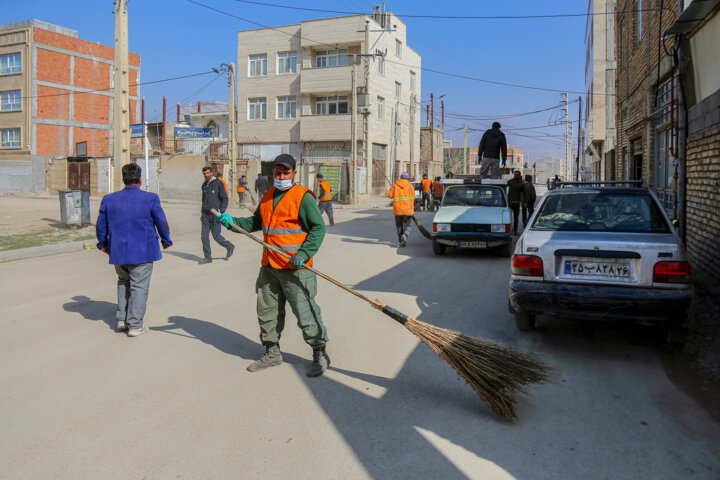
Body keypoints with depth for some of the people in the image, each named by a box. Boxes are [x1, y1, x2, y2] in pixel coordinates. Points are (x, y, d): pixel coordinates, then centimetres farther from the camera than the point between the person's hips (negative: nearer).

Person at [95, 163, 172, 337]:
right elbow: (162, 223, -4)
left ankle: (122, 319, 23)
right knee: (139, 286, 4)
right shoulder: (150, 199, -11)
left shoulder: (109, 199, 1)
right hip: (142, 251, -4)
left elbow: (100, 225, 8)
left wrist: (102, 243, 25)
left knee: (123, 282, 23)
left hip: (118, 251, 4)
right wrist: (166, 240, 13)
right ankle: (135, 325, 7)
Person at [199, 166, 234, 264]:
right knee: (204, 235, 0)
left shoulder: (218, 183, -6)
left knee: (216, 236, -3)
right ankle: (207, 257, 7)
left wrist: (221, 212, -17)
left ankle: (229, 247, 23)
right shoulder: (204, 185, 13)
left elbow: (225, 199, -8)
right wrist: (202, 213, 20)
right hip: (206, 214, 6)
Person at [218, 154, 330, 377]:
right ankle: (272, 352, 32)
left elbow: (318, 227, -12)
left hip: (295, 267, -7)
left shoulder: (303, 197, -9)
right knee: (267, 309, 15)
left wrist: (303, 253, -23)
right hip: (269, 267, 8)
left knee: (304, 311, -3)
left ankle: (320, 354, 13)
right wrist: (233, 221, 7)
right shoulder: (268, 196, 14)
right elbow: (256, 222, 23)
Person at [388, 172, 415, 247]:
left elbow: (390, 195, -4)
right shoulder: (410, 186, 1)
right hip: (407, 209, -1)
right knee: (407, 225, 5)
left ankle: (401, 240, 17)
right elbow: (413, 198, 1)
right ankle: (405, 236, -22)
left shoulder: (395, 185, 0)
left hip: (397, 209, 1)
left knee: (399, 226, 15)